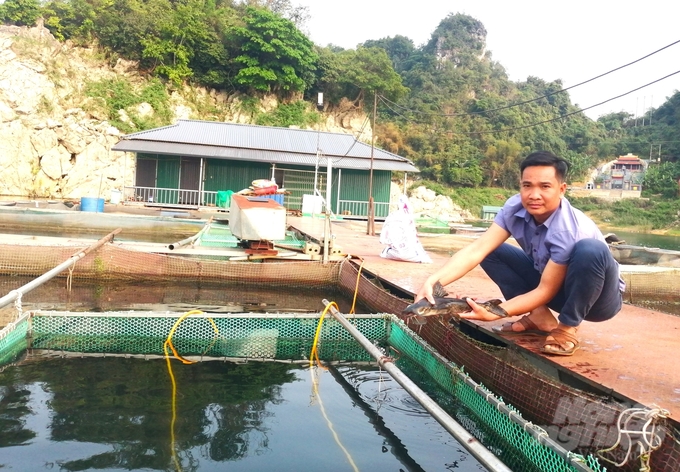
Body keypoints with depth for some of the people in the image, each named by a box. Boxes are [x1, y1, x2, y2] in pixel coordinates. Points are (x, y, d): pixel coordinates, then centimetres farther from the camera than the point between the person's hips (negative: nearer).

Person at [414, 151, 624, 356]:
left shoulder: (569, 230, -33)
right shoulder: (515, 208, -18)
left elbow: (545, 291, -28)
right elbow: (477, 249, -26)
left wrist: (492, 314, -37)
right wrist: (433, 282, -40)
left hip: (598, 298, -5)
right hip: (548, 279, 5)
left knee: (590, 249, -37)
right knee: (491, 251, -10)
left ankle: (567, 328, -14)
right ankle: (539, 316, -3)